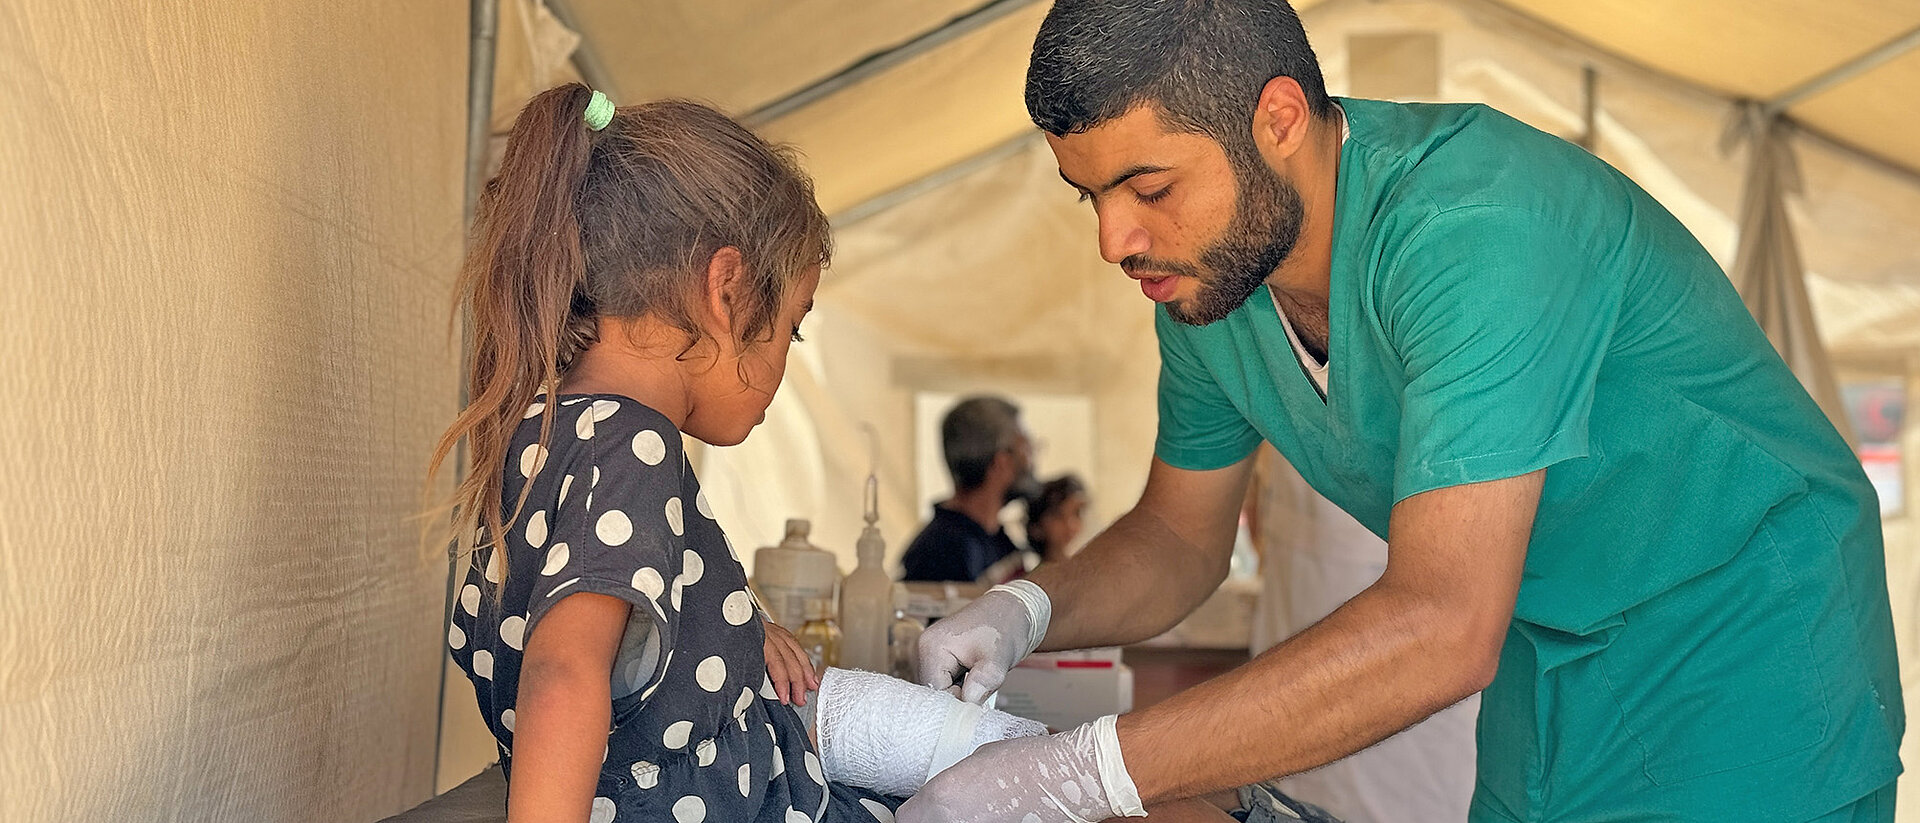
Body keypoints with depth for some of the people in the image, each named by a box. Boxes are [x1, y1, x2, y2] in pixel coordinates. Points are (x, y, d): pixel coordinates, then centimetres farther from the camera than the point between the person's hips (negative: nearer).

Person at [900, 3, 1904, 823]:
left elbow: (1439, 628, -38)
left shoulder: (1472, 227, -32)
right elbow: (1177, 536, 7)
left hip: (1740, 657, -6)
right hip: (1542, 676, 6)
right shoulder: (1204, 280, -7)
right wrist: (1026, 608, -15)